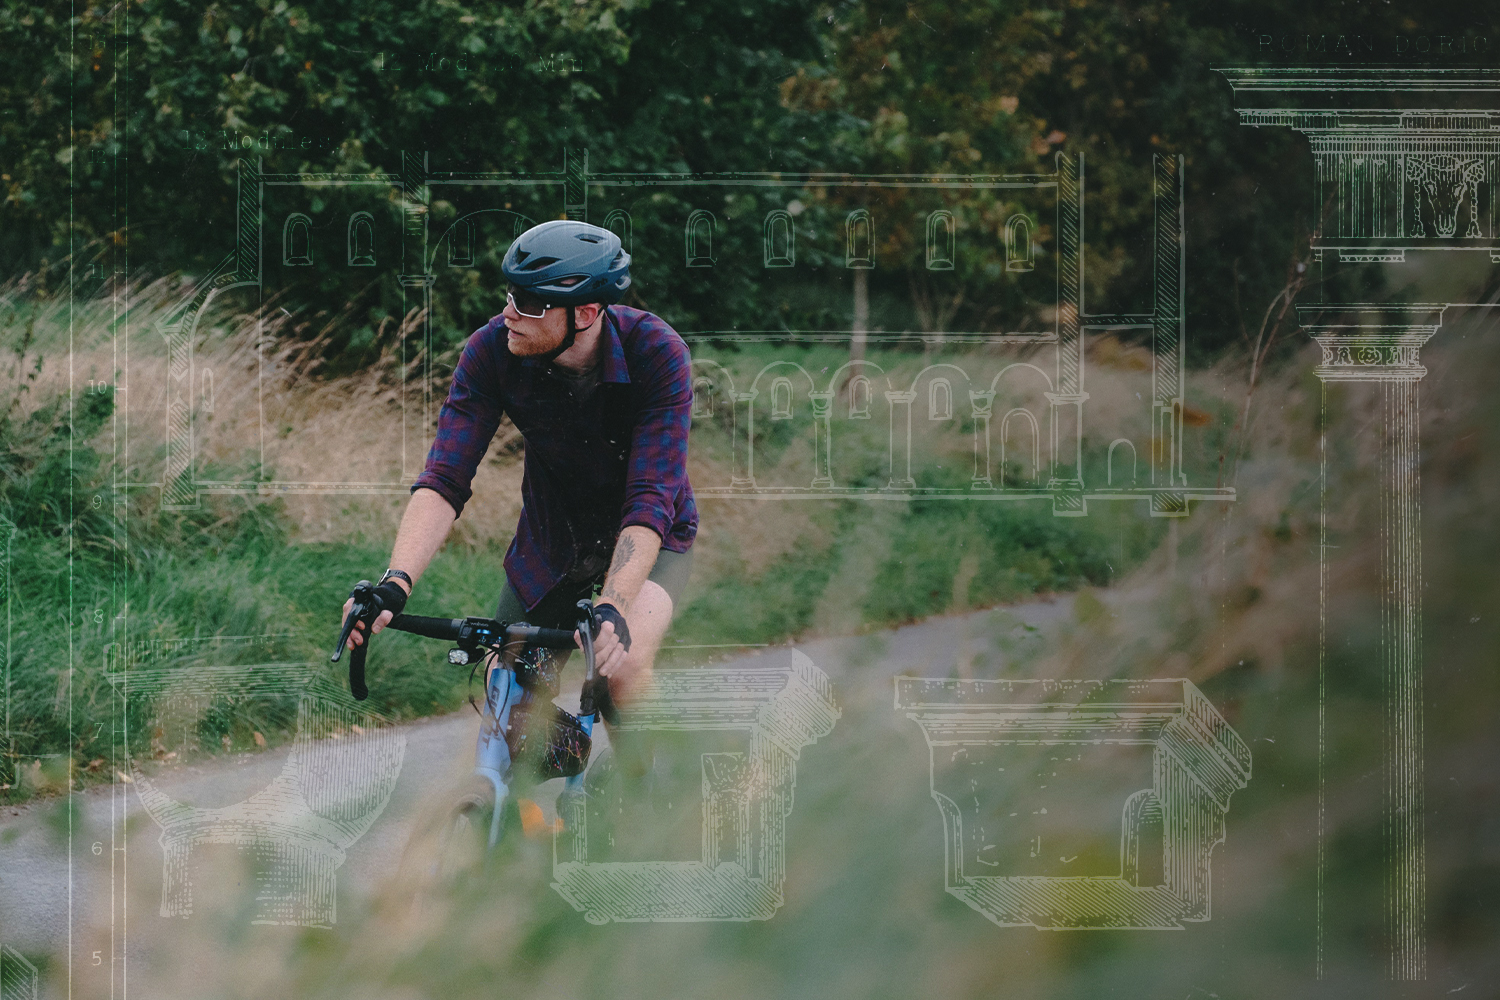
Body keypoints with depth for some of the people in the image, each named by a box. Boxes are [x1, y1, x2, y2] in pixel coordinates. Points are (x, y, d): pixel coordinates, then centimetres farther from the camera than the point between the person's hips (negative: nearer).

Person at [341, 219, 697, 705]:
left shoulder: (656, 352, -30)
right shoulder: (492, 350, -23)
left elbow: (650, 499, -37)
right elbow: (444, 480, -27)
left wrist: (612, 610, -52)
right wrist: (395, 584, -44)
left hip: (648, 537, -3)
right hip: (551, 536, 3)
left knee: (624, 665, -30)